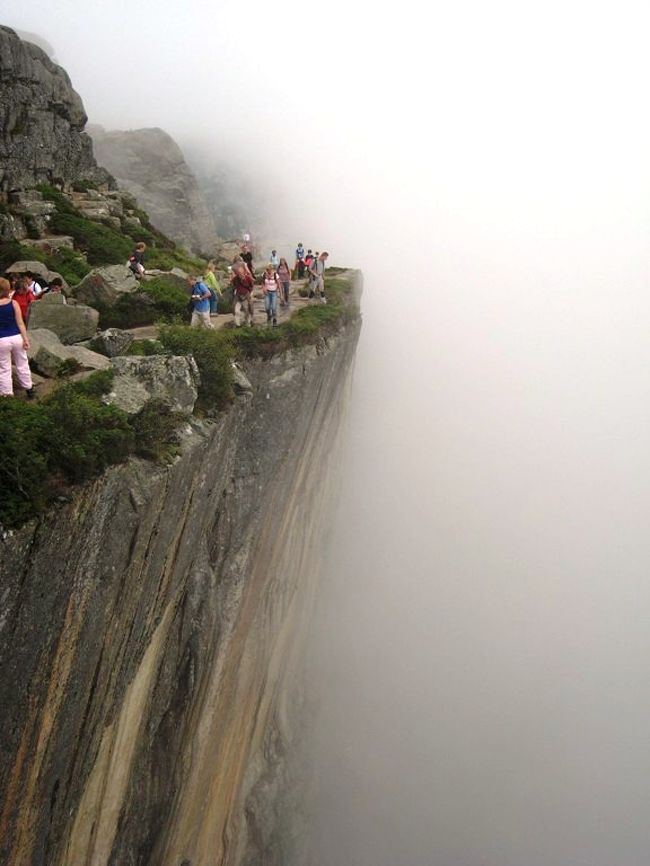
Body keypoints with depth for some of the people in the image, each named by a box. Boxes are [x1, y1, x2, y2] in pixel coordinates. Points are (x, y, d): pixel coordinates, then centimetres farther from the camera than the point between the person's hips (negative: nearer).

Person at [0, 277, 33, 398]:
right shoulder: (14, 303, -7)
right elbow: (20, 323, -8)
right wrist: (25, 339, -4)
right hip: (16, 338, 1)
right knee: (22, 365, 17)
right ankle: (28, 388, 29)